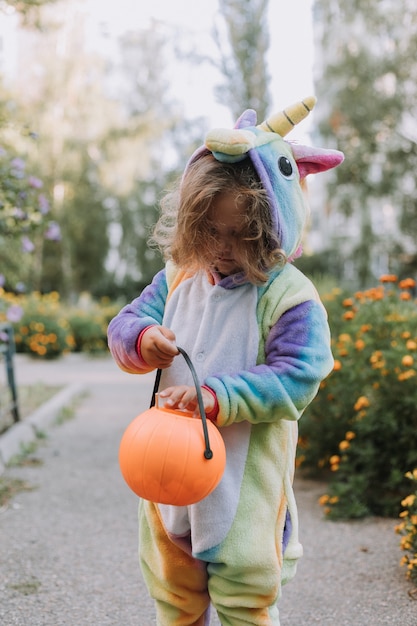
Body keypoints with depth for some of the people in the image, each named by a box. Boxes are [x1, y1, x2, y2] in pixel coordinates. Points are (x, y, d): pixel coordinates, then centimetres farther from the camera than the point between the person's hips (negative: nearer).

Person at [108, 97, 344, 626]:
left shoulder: (289, 295, -15)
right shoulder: (179, 276, 2)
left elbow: (296, 377, -21)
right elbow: (124, 325, 7)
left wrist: (215, 397, -30)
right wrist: (143, 339, -18)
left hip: (246, 469, -5)